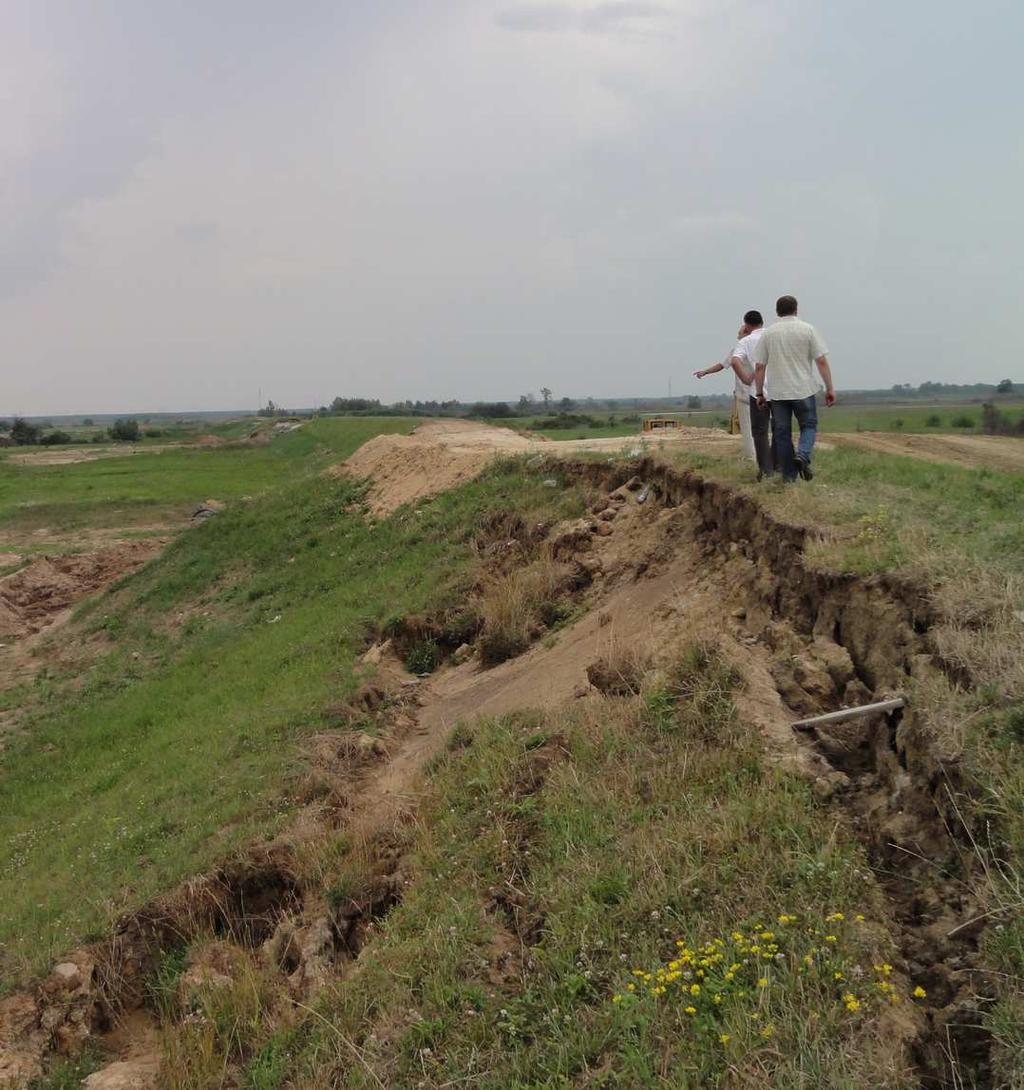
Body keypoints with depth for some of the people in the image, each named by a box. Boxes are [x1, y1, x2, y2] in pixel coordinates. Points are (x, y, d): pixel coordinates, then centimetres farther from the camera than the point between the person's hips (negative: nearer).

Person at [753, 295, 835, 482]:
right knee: (809, 425, 13)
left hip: (777, 392, 2)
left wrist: (759, 393, 9)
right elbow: (821, 361, -6)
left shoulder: (768, 333, 4)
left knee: (782, 433, 7)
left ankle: (789, 476, 8)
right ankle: (803, 455, -15)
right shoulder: (808, 329, -1)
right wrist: (830, 388, -2)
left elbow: (759, 366, 2)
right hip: (804, 390, -1)